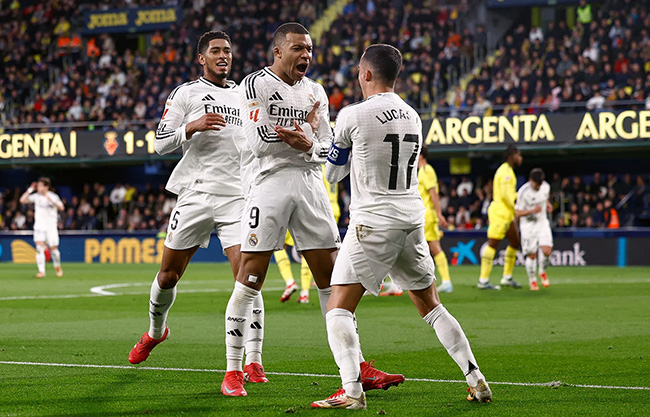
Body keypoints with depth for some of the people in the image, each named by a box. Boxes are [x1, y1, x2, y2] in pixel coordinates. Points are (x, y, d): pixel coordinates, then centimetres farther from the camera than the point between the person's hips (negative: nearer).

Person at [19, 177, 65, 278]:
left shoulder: (53, 196, -4)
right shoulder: (36, 196, 3)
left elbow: (61, 208, -17)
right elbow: (22, 200, -2)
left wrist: (51, 200, -27)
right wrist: (30, 190, -4)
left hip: (51, 225, -2)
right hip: (39, 225, 2)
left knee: (53, 248, -2)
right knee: (39, 247, -14)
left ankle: (58, 267, 25)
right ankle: (41, 271, -16)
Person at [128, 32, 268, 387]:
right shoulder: (186, 93, 4)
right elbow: (160, 143, -1)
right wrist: (192, 127, -17)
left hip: (237, 196, 2)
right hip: (196, 194, -2)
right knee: (168, 276, 7)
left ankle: (253, 360, -11)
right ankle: (155, 331, 36)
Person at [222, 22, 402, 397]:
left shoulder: (316, 92, 15)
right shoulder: (256, 85, -3)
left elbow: (327, 149, 10)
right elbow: (259, 143, -13)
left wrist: (306, 145, -13)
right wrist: (307, 129, -5)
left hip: (311, 185, 5)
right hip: (272, 183, -5)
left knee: (333, 279, 5)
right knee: (250, 278, -5)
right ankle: (233, 372, 2)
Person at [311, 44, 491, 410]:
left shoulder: (353, 115, -9)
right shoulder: (413, 117, 10)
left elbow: (333, 173, 5)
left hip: (373, 222, -6)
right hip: (413, 218, 6)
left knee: (339, 309, -3)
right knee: (431, 305, 16)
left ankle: (352, 390, -17)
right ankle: (477, 381, 13)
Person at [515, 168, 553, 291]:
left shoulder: (546, 187, -3)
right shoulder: (523, 192, -19)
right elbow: (517, 213, -14)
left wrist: (547, 204, 1)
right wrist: (532, 211, -28)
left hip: (542, 222, 3)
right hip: (528, 225, -3)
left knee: (546, 250, -14)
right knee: (531, 255, -3)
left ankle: (542, 272, 15)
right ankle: (532, 280, 19)